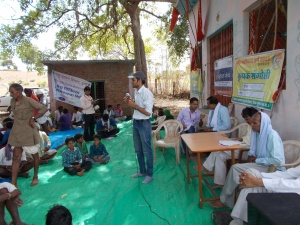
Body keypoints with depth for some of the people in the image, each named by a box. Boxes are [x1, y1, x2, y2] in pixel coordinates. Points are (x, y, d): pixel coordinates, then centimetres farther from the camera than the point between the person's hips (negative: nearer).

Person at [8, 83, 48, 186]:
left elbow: (44, 108, -16)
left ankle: (35, 176, 29)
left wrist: (33, 118, -16)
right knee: (16, 157, 4)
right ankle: (13, 183, 9)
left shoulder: (28, 101, -15)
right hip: (16, 132, 6)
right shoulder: (12, 101, 5)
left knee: (35, 155, 11)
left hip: (28, 132, -6)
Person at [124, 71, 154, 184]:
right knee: (138, 150, 18)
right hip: (135, 123, 9)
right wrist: (130, 102, 1)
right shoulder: (136, 92, 8)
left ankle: (149, 174, 21)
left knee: (147, 150, 5)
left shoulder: (147, 93, -19)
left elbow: (148, 112, -22)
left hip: (144, 124, -9)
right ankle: (142, 171, 35)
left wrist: (134, 105, -22)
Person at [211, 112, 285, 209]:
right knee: (235, 168, -11)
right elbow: (253, 149, 20)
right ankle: (227, 201, -4)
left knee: (235, 168, -20)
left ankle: (224, 200, -6)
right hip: (261, 164, 8)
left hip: (272, 169, -8)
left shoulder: (272, 136, -20)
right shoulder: (258, 132, 5)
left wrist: (257, 160, -17)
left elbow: (277, 160, -26)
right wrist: (251, 155, -2)